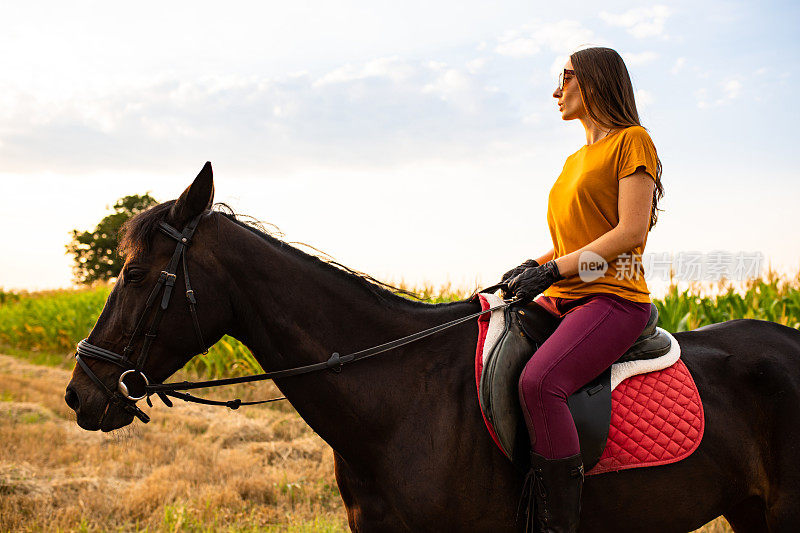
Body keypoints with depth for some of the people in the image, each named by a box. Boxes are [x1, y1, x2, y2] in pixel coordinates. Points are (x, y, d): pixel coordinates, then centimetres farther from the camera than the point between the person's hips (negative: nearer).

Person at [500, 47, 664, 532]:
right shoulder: (576, 161, 24)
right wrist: (533, 266, 6)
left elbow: (630, 231, -13)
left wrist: (553, 269, -17)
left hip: (613, 297, -9)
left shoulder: (632, 141, -2)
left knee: (539, 382, -33)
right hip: (563, 300, 9)